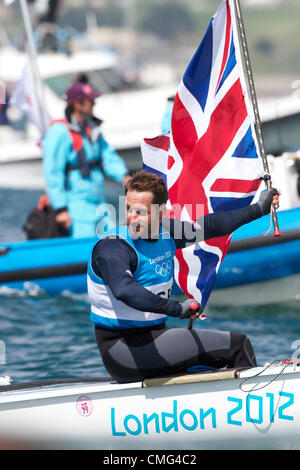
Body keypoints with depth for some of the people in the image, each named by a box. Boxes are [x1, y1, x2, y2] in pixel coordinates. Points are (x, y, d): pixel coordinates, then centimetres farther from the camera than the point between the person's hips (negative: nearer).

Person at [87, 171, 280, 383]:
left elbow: (207, 226, 20)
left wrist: (258, 209, 29)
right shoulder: (112, 248, -19)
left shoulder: (165, 232, 4)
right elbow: (124, 290, -38)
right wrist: (176, 308, -38)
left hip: (153, 335, 9)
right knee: (236, 344, -8)